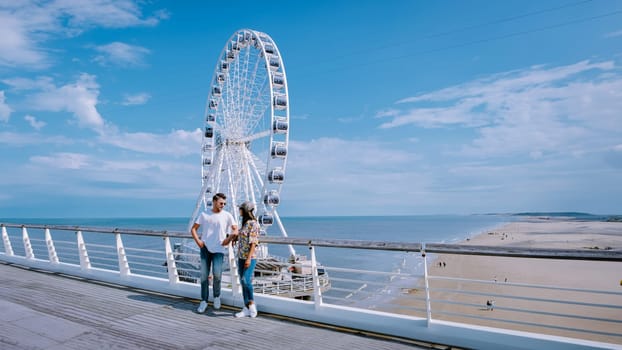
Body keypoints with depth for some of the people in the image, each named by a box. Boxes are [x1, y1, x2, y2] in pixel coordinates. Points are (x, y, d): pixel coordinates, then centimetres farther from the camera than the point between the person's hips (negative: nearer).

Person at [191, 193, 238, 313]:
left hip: (218, 250, -2)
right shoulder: (204, 215, 5)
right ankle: (204, 301, 17)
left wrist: (228, 239, -13)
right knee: (204, 275, 5)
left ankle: (217, 296, 17)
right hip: (205, 249, 2)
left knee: (217, 274, -10)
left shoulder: (227, 215, 0)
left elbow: (235, 229, 1)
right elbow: (193, 228, 10)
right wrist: (198, 241, -2)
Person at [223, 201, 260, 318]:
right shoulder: (244, 223, 14)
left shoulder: (253, 223, -11)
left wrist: (249, 258, -21)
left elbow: (253, 242, -16)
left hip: (250, 258, -8)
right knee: (243, 282, 7)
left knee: (246, 280, -17)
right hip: (241, 257, 8)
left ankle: (252, 303, 4)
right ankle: (247, 308, 13)